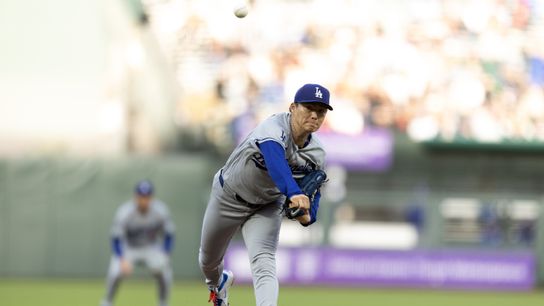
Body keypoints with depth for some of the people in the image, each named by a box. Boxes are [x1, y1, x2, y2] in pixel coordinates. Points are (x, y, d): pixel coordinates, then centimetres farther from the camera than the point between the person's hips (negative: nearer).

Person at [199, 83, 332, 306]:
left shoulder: (316, 155, -16)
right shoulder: (274, 128, -36)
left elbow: (313, 191, -3)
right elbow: (276, 162, -57)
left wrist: (308, 216, -26)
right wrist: (294, 193, -75)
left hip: (267, 208, 2)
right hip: (229, 197, -2)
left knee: (263, 263, -24)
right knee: (208, 260, 21)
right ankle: (217, 283, 57)